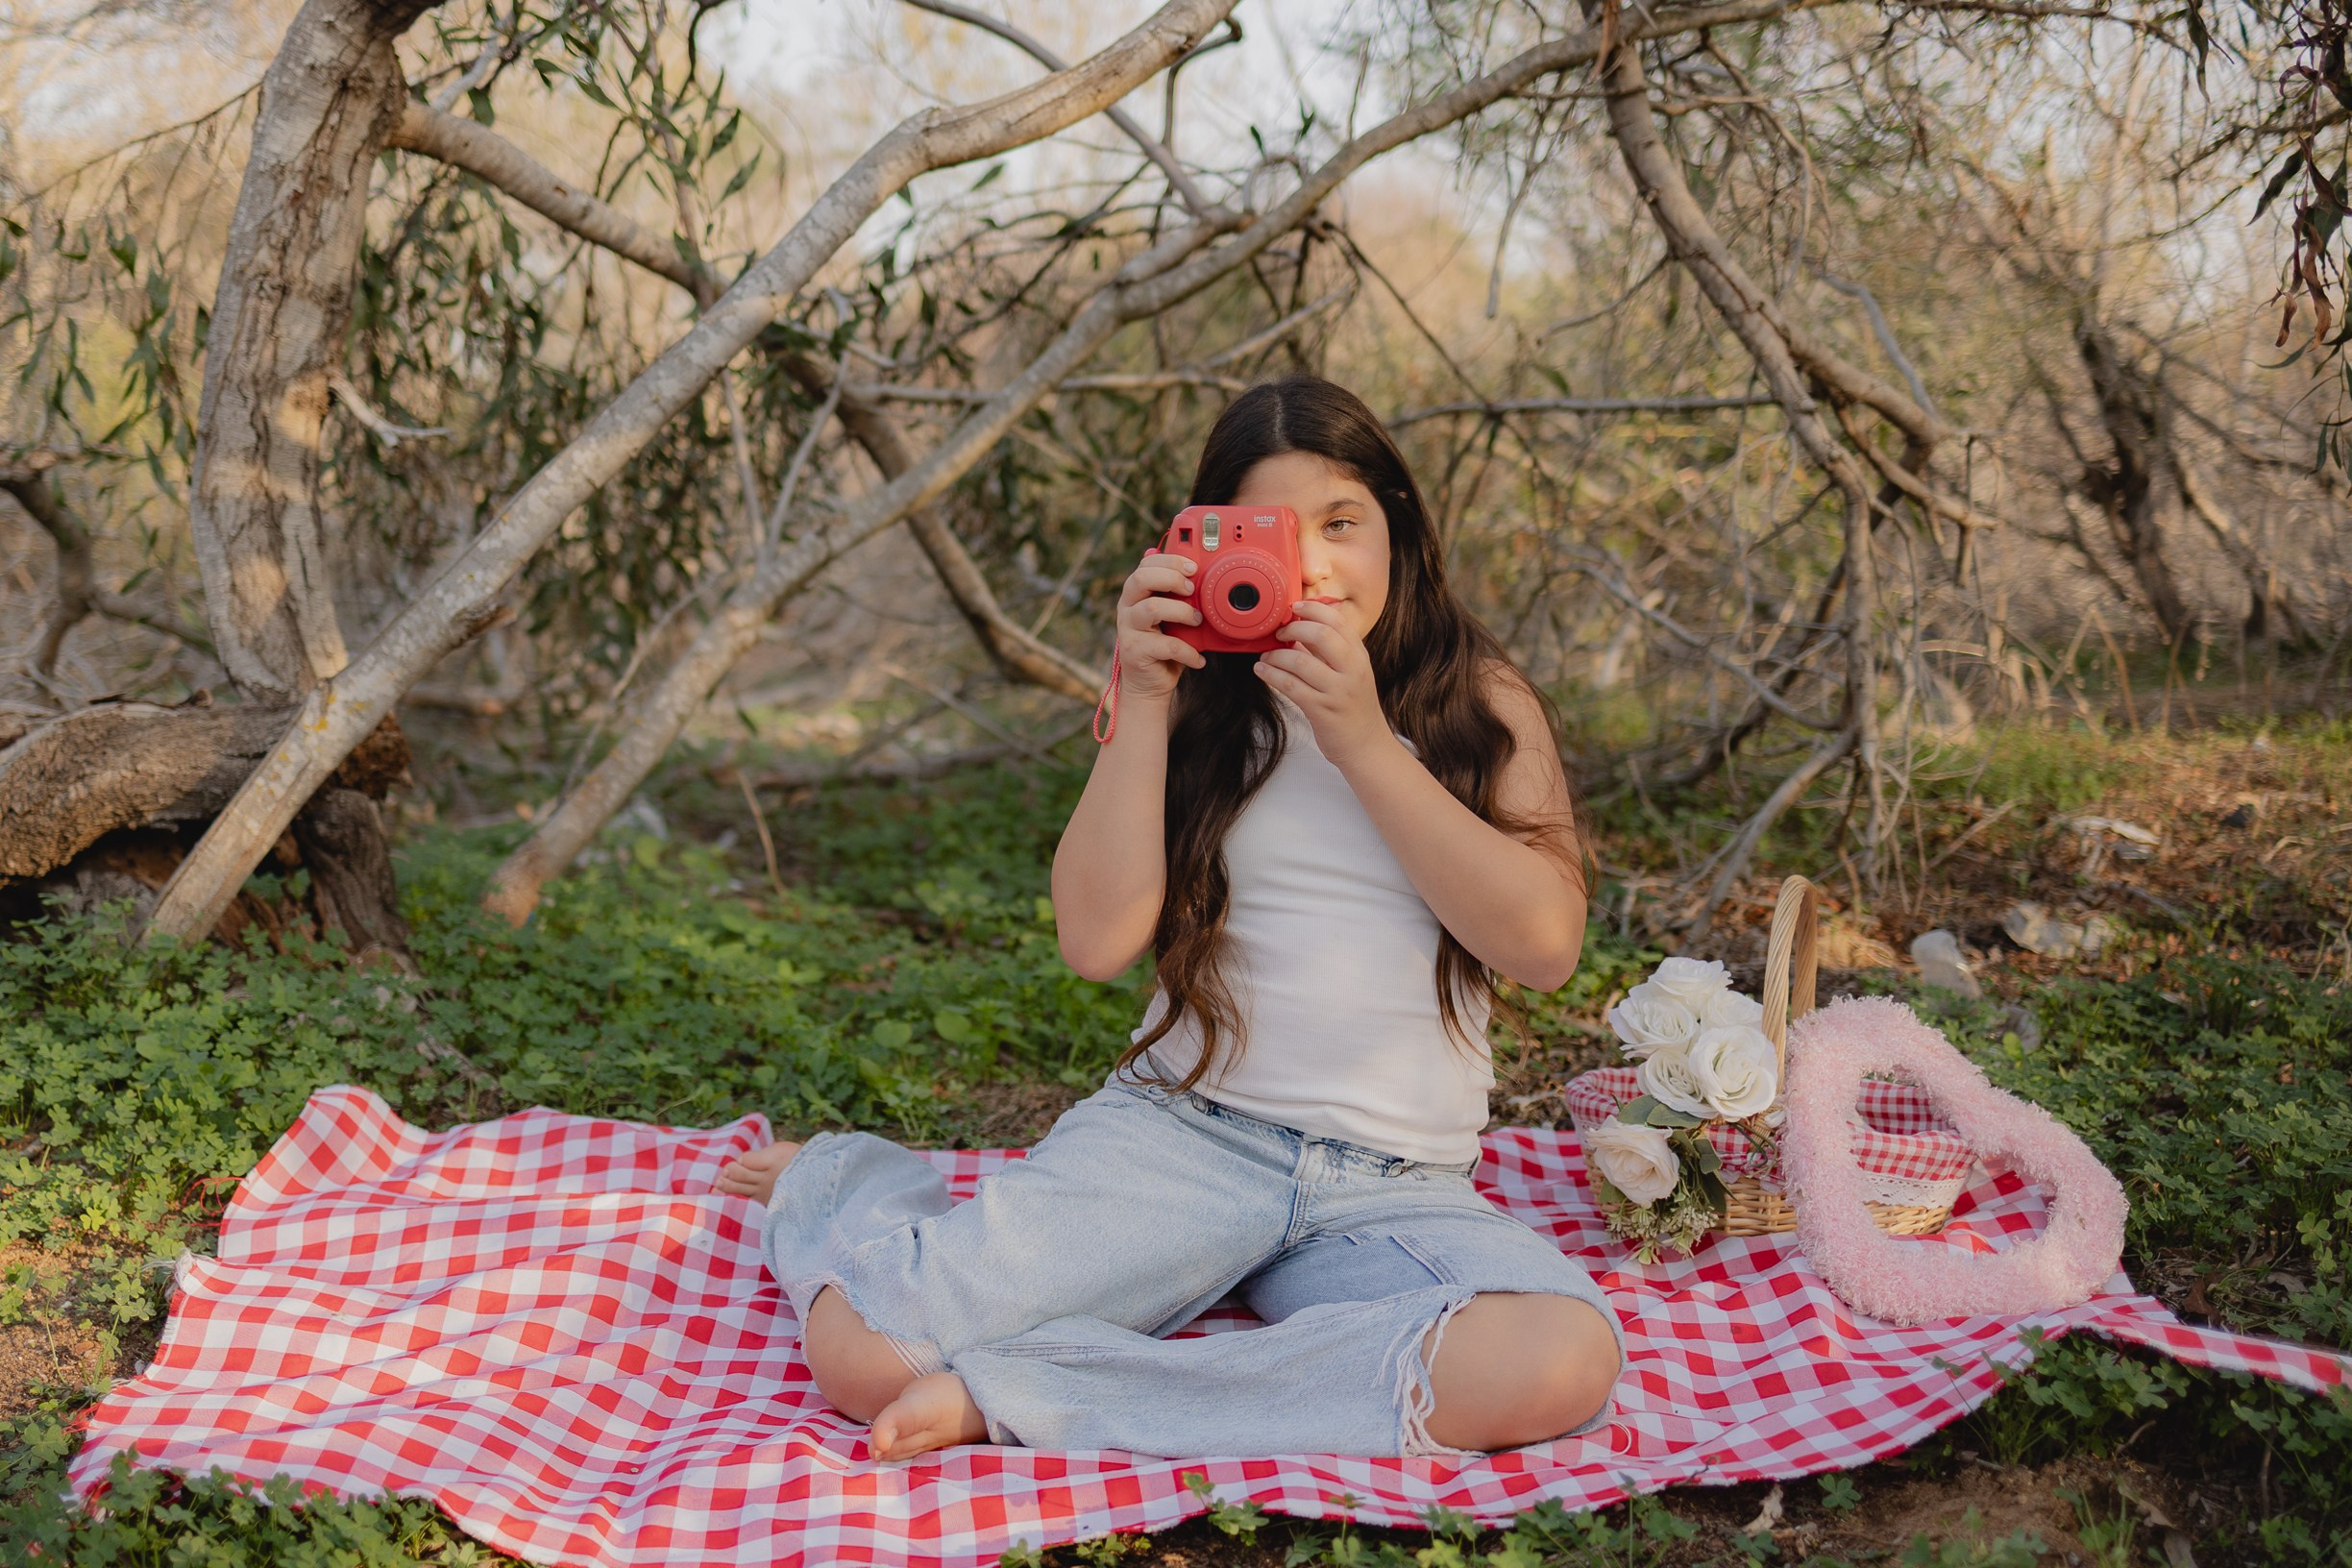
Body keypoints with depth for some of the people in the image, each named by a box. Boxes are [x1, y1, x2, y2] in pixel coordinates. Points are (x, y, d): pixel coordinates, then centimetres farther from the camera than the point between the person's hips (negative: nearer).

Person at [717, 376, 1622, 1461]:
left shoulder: (1484, 702, 10)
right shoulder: (1203, 707, 11)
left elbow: (1545, 943, -7)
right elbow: (1098, 941, -3)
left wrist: (1363, 744, -11)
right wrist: (1142, 700, -8)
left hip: (1393, 1190, 1)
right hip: (1178, 1129, -1)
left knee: (1564, 1361, -34)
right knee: (862, 1346, -24)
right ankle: (849, 1186, 15)